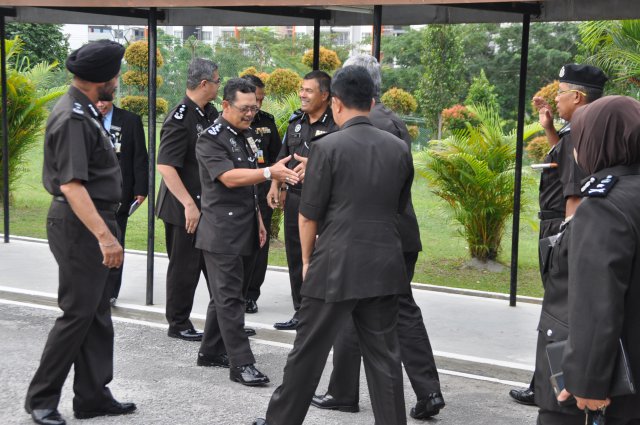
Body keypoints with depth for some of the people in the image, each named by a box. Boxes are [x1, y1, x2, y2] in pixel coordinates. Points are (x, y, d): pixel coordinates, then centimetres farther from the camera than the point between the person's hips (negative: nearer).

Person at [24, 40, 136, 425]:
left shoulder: (84, 111, 10)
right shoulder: (73, 118, -21)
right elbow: (71, 184, -27)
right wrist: (104, 235, -31)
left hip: (93, 223, 10)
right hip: (80, 224, -10)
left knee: (98, 314, 13)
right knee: (78, 314, -3)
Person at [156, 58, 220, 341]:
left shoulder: (210, 114, 8)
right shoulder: (179, 119, -18)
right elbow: (165, 166, -22)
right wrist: (189, 204, -23)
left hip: (209, 205, 8)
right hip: (183, 208, -8)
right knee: (185, 267, 2)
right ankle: (178, 324, 14)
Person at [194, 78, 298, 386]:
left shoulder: (245, 137, 15)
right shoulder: (210, 140, -12)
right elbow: (230, 177, -26)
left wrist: (258, 219, 21)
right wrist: (269, 173, -36)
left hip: (245, 230, 9)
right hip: (222, 232, -9)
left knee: (224, 294, 15)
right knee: (229, 297, -7)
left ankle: (211, 351, 25)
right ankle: (241, 363, -7)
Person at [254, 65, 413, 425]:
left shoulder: (328, 147, -10)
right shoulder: (399, 148, 4)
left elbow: (309, 216, -7)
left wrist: (307, 259, 8)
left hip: (335, 266, -4)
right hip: (384, 265, 4)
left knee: (308, 352, 7)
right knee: (384, 354, 10)